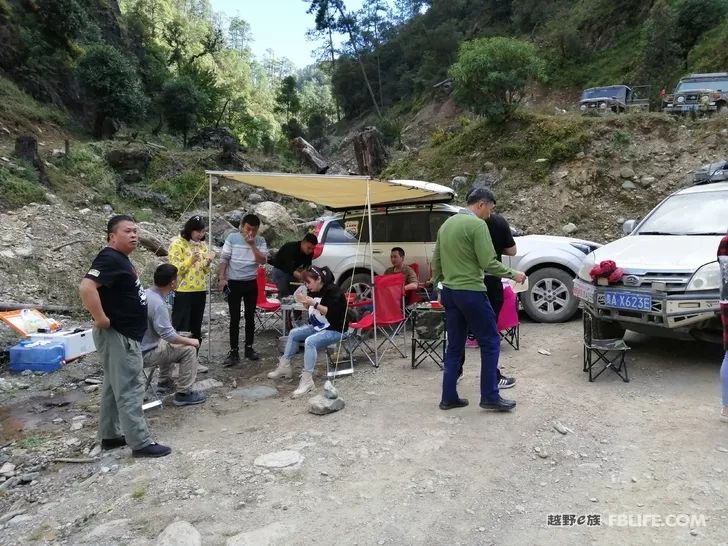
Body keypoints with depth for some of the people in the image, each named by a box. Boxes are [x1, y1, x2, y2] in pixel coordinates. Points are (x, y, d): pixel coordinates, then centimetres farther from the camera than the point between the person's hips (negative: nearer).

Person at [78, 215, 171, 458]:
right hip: (118, 336, -10)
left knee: (115, 387, 17)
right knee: (130, 389, -4)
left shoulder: (121, 258, 12)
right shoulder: (110, 258, -19)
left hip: (126, 334, 10)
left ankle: (110, 435, 28)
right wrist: (101, 319, -26)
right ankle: (141, 442, 4)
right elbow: (86, 287, -33)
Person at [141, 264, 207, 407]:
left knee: (168, 344, 31)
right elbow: (168, 335, -26)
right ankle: (183, 394, -1)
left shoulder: (146, 293, 2)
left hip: (138, 347, 10)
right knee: (189, 349, -8)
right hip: (144, 354, -10)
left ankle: (164, 382, 38)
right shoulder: (158, 303, -26)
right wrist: (190, 341, -10)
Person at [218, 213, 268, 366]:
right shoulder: (232, 238, -6)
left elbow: (262, 261, -12)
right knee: (235, 319, -1)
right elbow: (224, 259, -5)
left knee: (250, 317, 11)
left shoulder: (260, 241, -1)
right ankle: (233, 352, 4)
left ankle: (249, 348, 24)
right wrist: (221, 277, -13)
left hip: (251, 283, 3)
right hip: (234, 283, -2)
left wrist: (252, 244, -19)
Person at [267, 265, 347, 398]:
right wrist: (307, 304, -6)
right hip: (318, 327, 9)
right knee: (294, 333, 5)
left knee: (310, 341, -30)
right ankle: (284, 366, 12)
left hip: (335, 330, -9)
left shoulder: (333, 291, -18)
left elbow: (332, 312, -27)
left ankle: (307, 380, -31)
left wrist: (314, 304, -32)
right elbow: (313, 311, 15)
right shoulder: (314, 291, 6)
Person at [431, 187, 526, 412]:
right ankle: (490, 397, 8)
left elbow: (436, 261, 17)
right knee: (490, 343, 4)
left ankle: (449, 397, 16)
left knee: (454, 346, 13)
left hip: (449, 292, 8)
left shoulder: (446, 224, 13)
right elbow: (488, 263, -16)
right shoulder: (477, 225, -11)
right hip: (470, 292, -8)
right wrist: (513, 274, -3)